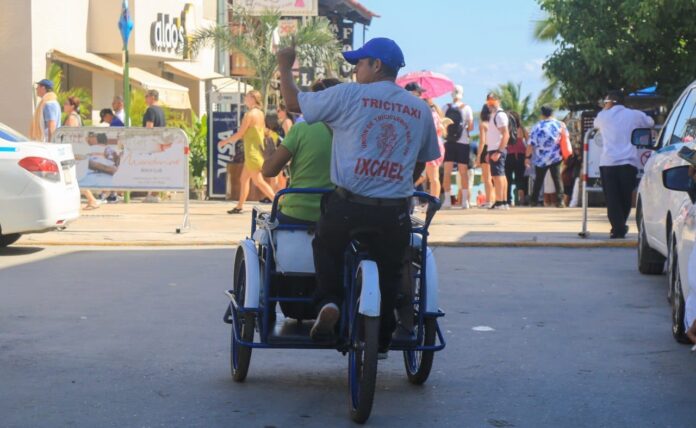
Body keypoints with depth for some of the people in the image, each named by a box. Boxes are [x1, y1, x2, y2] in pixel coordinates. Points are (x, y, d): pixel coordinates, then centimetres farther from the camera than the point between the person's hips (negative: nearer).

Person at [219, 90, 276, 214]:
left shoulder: (249, 114, -15)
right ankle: (239, 207, 18)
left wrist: (225, 141, 0)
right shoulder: (260, 113, 12)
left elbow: (240, 134, -13)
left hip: (252, 152, -9)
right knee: (244, 179, 14)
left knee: (259, 182, -10)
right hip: (258, 150, 9)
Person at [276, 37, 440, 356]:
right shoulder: (420, 110, 10)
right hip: (395, 212, 2)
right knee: (388, 272, 15)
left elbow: (294, 103, 5)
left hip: (347, 204, -2)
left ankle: (328, 300, 1)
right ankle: (382, 340, 20)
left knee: (327, 247, 22)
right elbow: (421, 164, 19)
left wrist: (285, 66, 21)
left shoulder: (348, 95, -3)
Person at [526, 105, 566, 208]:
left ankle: (534, 200, 14)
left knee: (538, 180, 12)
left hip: (540, 159, 0)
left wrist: (528, 157, -1)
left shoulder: (537, 127, -5)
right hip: (555, 157, 0)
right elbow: (566, 137, 9)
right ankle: (560, 200, -6)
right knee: (557, 179, 2)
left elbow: (531, 144, -7)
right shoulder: (560, 124, -2)